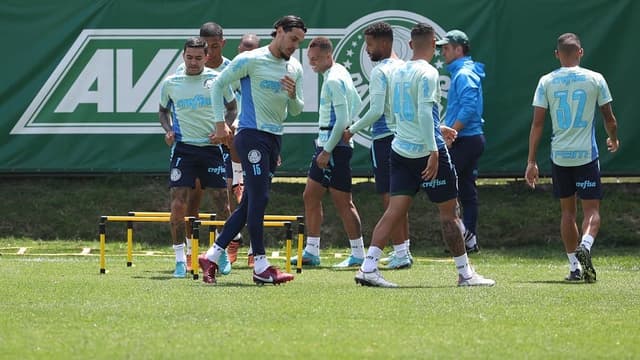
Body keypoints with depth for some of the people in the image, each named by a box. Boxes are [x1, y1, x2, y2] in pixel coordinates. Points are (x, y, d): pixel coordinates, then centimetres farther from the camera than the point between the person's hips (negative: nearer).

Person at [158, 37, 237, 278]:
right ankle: (180, 259, -3)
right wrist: (168, 130, 0)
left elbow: (232, 108, 13)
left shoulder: (217, 80, 1)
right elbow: (163, 111, 19)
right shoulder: (170, 83, 4)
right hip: (183, 148, 0)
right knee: (178, 204, -10)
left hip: (212, 147, 0)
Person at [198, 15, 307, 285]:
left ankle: (212, 257, 15)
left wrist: (293, 95, -7)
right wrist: (220, 124, -3)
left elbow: (296, 111, 16)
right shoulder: (251, 60, -7)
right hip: (251, 134, -7)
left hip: (274, 139, 7)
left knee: (250, 202, 8)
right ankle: (261, 267, -12)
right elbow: (218, 85, 0)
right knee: (258, 198, -12)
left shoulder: (295, 68, 12)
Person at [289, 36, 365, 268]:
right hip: (325, 144, 10)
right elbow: (357, 105, 24)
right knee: (310, 196, 11)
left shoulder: (334, 80, -17)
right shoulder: (340, 74, 13)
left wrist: (327, 151, -20)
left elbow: (342, 120, -22)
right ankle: (311, 251, 15)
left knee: (343, 202, -5)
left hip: (335, 146, -10)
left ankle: (358, 254, 0)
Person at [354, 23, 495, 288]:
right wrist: (433, 151, -22)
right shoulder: (427, 73, -13)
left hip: (401, 150, 7)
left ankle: (368, 267, -10)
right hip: (426, 150, -7)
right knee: (448, 212, 3)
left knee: (394, 211, 2)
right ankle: (465, 273, 10)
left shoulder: (398, 72, 11)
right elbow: (424, 113, -21)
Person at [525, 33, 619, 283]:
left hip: (559, 156, 2)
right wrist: (613, 139, 27)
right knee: (591, 209, 2)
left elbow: (537, 123, -2)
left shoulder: (546, 82, 0)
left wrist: (531, 161, 1)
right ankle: (585, 246, -27)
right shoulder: (595, 80, -2)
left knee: (568, 211, 13)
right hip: (587, 154, -2)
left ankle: (574, 266, 13)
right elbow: (609, 118, 6)